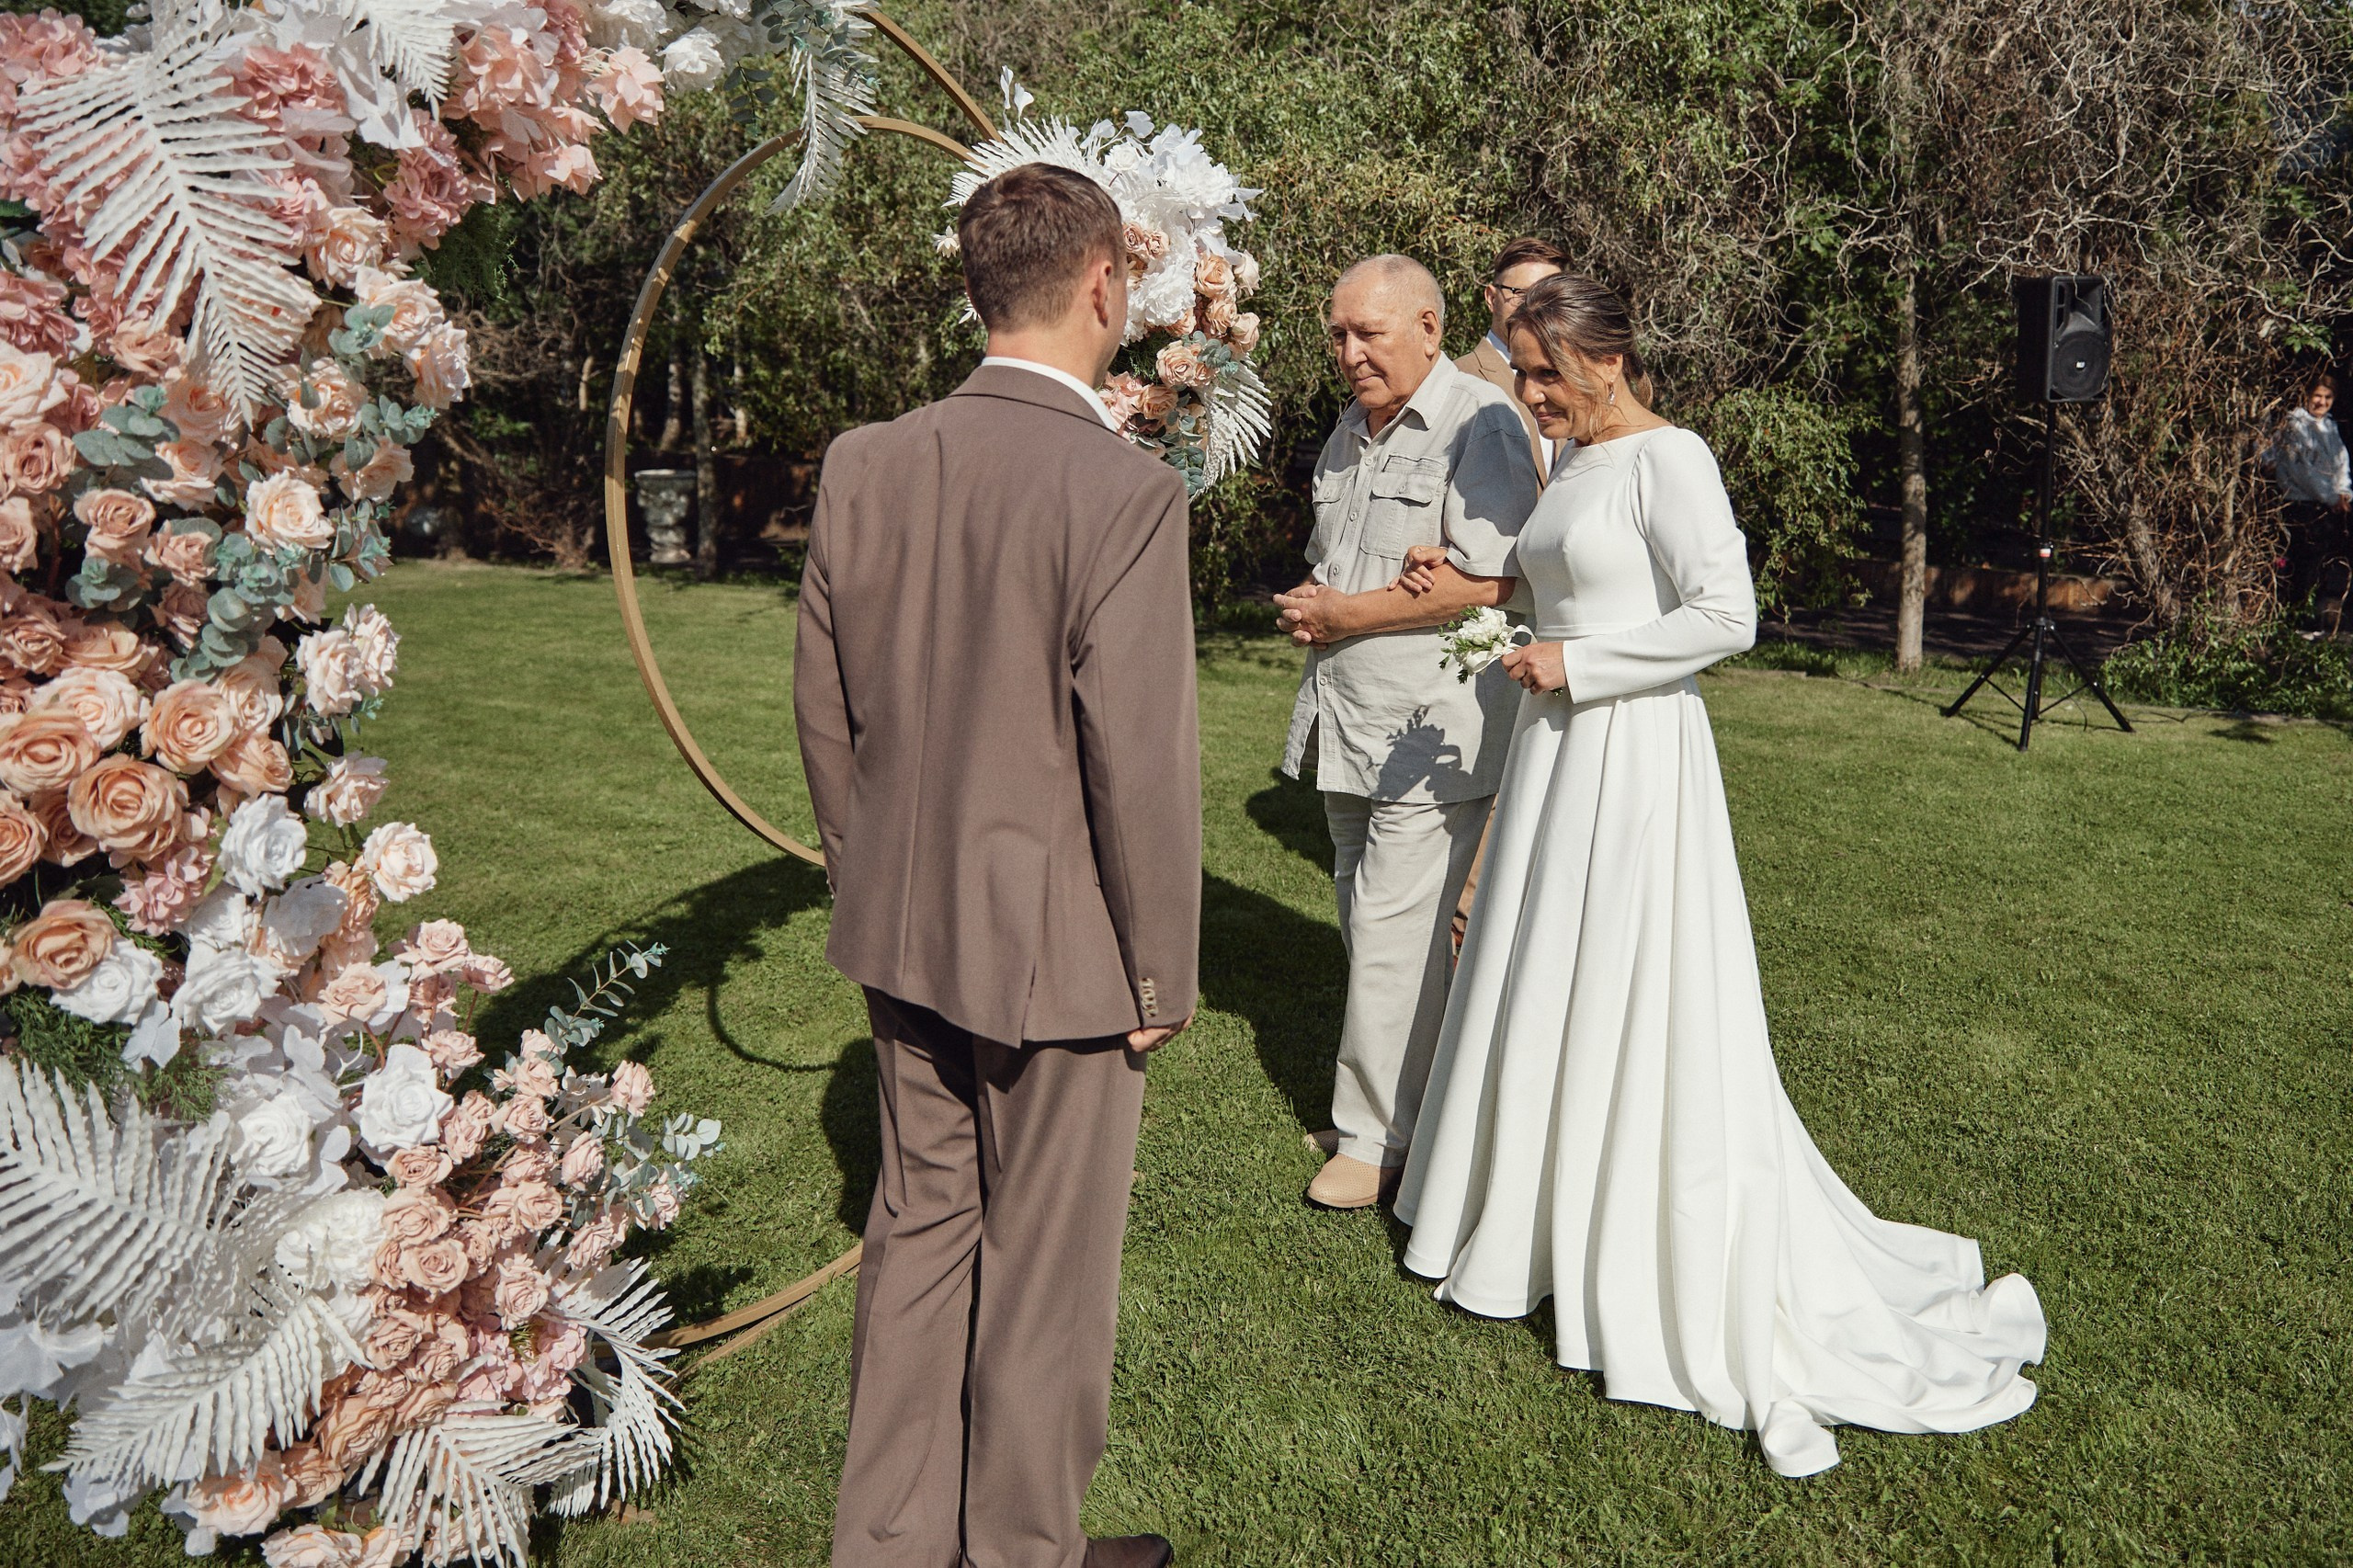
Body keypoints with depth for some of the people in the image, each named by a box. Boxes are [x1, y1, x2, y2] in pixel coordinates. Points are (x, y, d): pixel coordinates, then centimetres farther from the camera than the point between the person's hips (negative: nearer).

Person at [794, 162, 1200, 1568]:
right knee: (1047, 1272, 13)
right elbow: (1142, 770, -19)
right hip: (1059, 949, -6)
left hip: (906, 935, 6)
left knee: (920, 1224, 22)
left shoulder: (864, 465, -3)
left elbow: (825, 712, 5)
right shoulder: (1126, 492, -21)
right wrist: (1164, 978, -6)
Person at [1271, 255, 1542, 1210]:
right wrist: (1307, 608, 5)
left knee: (1393, 927, -5)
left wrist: (1346, 614, -15)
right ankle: (1378, 1101, 29)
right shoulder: (1349, 435, 16)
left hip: (1430, 727, -9)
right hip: (1347, 719, 9)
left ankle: (1380, 1136, 7)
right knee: (1368, 921, 15)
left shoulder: (1480, 425, -12)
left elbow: (1484, 580, -22)